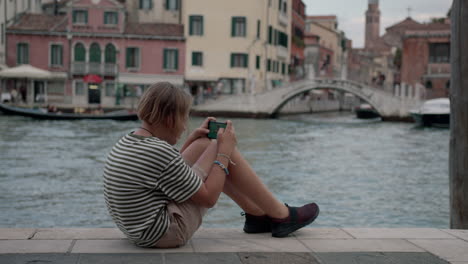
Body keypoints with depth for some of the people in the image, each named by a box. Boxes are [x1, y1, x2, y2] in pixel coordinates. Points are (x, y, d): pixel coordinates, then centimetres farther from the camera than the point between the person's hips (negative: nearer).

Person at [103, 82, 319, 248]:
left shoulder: (127, 143, 5)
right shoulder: (159, 151, -24)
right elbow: (208, 197, -15)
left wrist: (190, 140, 18)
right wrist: (224, 152, -6)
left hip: (142, 228, 10)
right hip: (166, 233, -10)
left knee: (204, 145, 14)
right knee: (223, 150, -6)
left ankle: (257, 214, 21)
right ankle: (281, 216, 8)